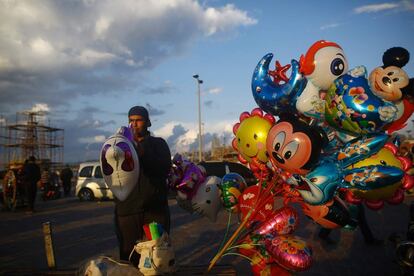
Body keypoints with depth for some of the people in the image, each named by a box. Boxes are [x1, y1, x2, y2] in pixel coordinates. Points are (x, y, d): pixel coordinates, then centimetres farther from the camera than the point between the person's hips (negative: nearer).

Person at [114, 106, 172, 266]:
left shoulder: (158, 144, 10)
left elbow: (164, 169, -7)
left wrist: (141, 151, -15)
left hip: (156, 208, -1)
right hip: (127, 210, 1)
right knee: (129, 256, 1)